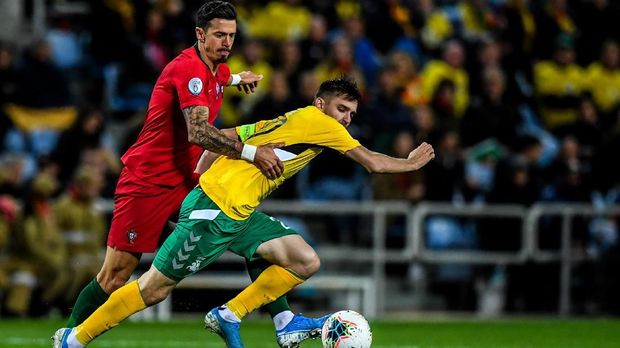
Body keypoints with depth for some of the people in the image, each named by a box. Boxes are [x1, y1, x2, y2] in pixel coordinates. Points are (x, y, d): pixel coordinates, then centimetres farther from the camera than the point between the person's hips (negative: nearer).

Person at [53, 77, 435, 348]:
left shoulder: (284, 121, 18)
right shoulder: (315, 120, -7)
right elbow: (374, 162, -5)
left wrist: (202, 180, 25)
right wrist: (411, 162, 10)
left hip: (240, 214, 10)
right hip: (215, 210, -10)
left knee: (306, 261, -3)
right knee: (155, 288, -3)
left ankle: (229, 316, 1)